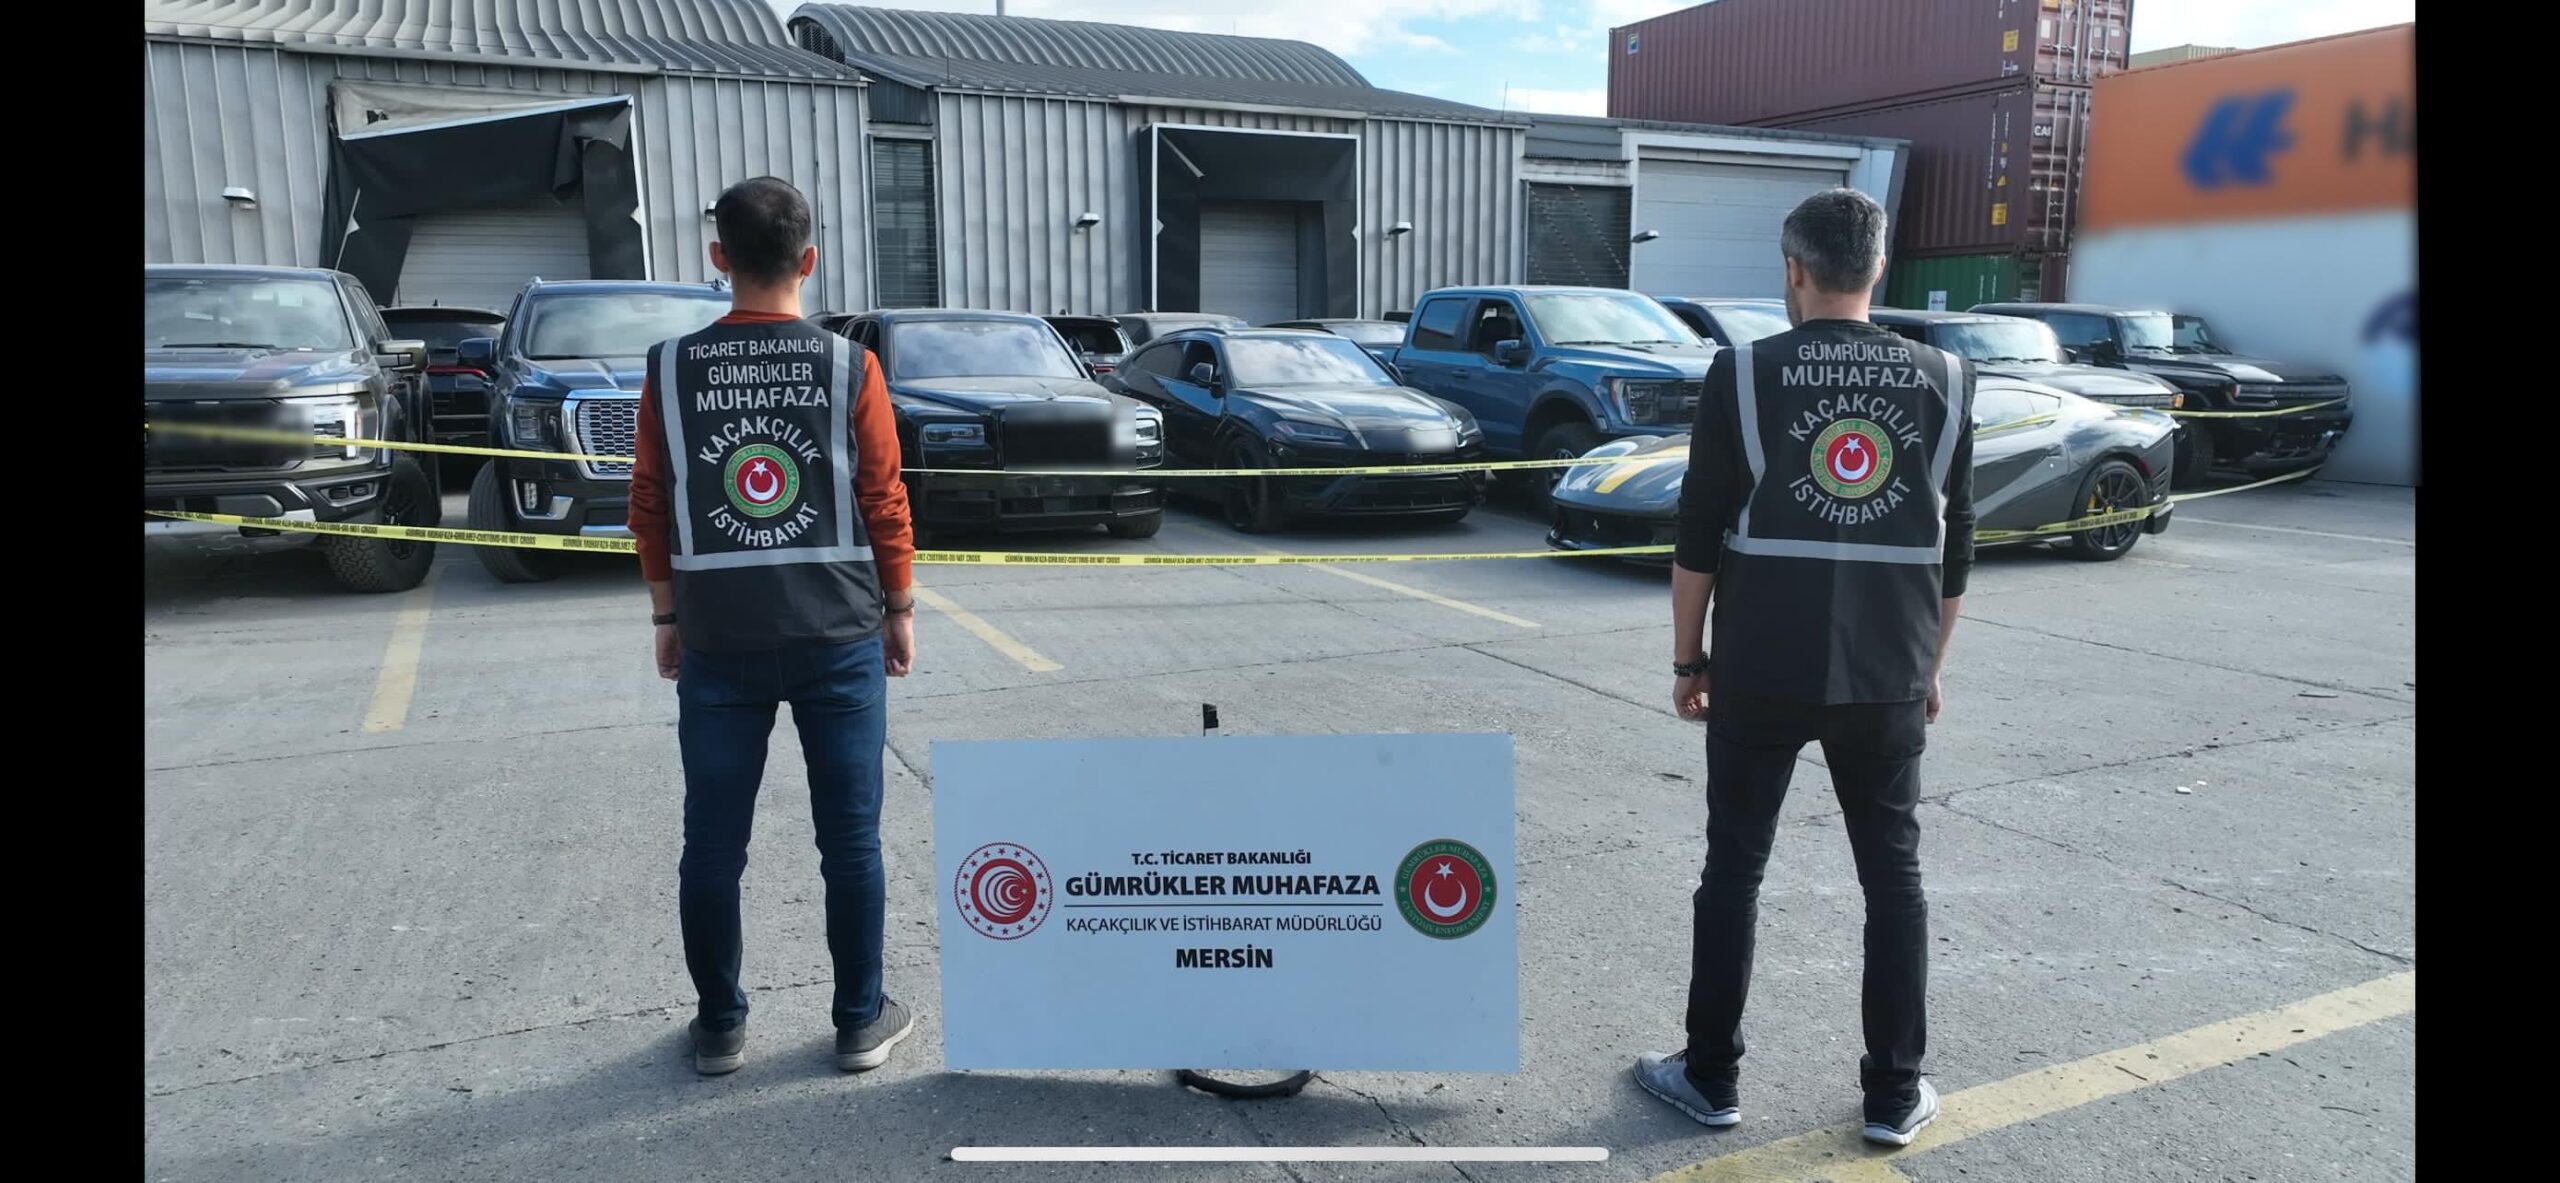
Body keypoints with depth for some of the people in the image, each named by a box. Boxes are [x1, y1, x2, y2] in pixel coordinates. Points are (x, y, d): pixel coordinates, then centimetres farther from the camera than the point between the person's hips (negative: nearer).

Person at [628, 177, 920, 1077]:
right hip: (837, 634, -1)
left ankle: (720, 1027, 22)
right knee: (849, 838, 8)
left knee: (712, 843, 11)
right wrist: (899, 610, 9)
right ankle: (861, 1023, 18)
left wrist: (667, 617, 15)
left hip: (717, 640, 1)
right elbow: (885, 502, -3)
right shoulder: (849, 367, -6)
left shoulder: (671, 370, -2)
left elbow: (650, 509, 3)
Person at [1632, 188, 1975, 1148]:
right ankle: (1895, 1094, 20)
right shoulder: (1943, 382, 2)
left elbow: (1699, 536, -6)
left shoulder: (1743, 375, -6)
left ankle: (1711, 1077, 19)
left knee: (1734, 868, 10)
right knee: (1893, 876, 13)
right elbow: (1954, 550, 7)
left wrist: (1687, 658, 5)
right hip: (1888, 679, 2)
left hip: (1760, 672, -2)